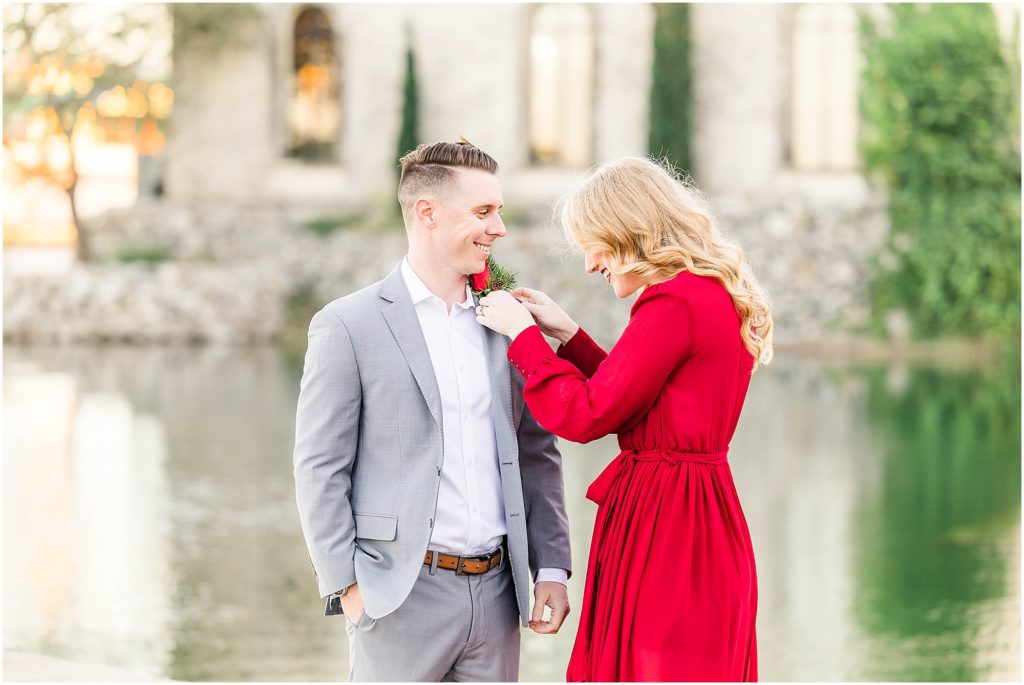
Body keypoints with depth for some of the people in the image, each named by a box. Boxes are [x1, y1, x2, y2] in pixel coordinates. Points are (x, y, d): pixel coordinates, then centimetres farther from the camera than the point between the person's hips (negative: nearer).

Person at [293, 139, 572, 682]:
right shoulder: (348, 326, -4)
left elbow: (537, 454, 15)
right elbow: (319, 470, -5)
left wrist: (552, 568, 7)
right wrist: (347, 583, -10)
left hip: (495, 590, 5)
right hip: (402, 596, -5)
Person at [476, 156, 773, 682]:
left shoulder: (675, 303, -18)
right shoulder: (715, 295, 13)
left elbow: (587, 415, -16)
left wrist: (523, 334, -4)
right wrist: (566, 335, 17)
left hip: (665, 531, -10)